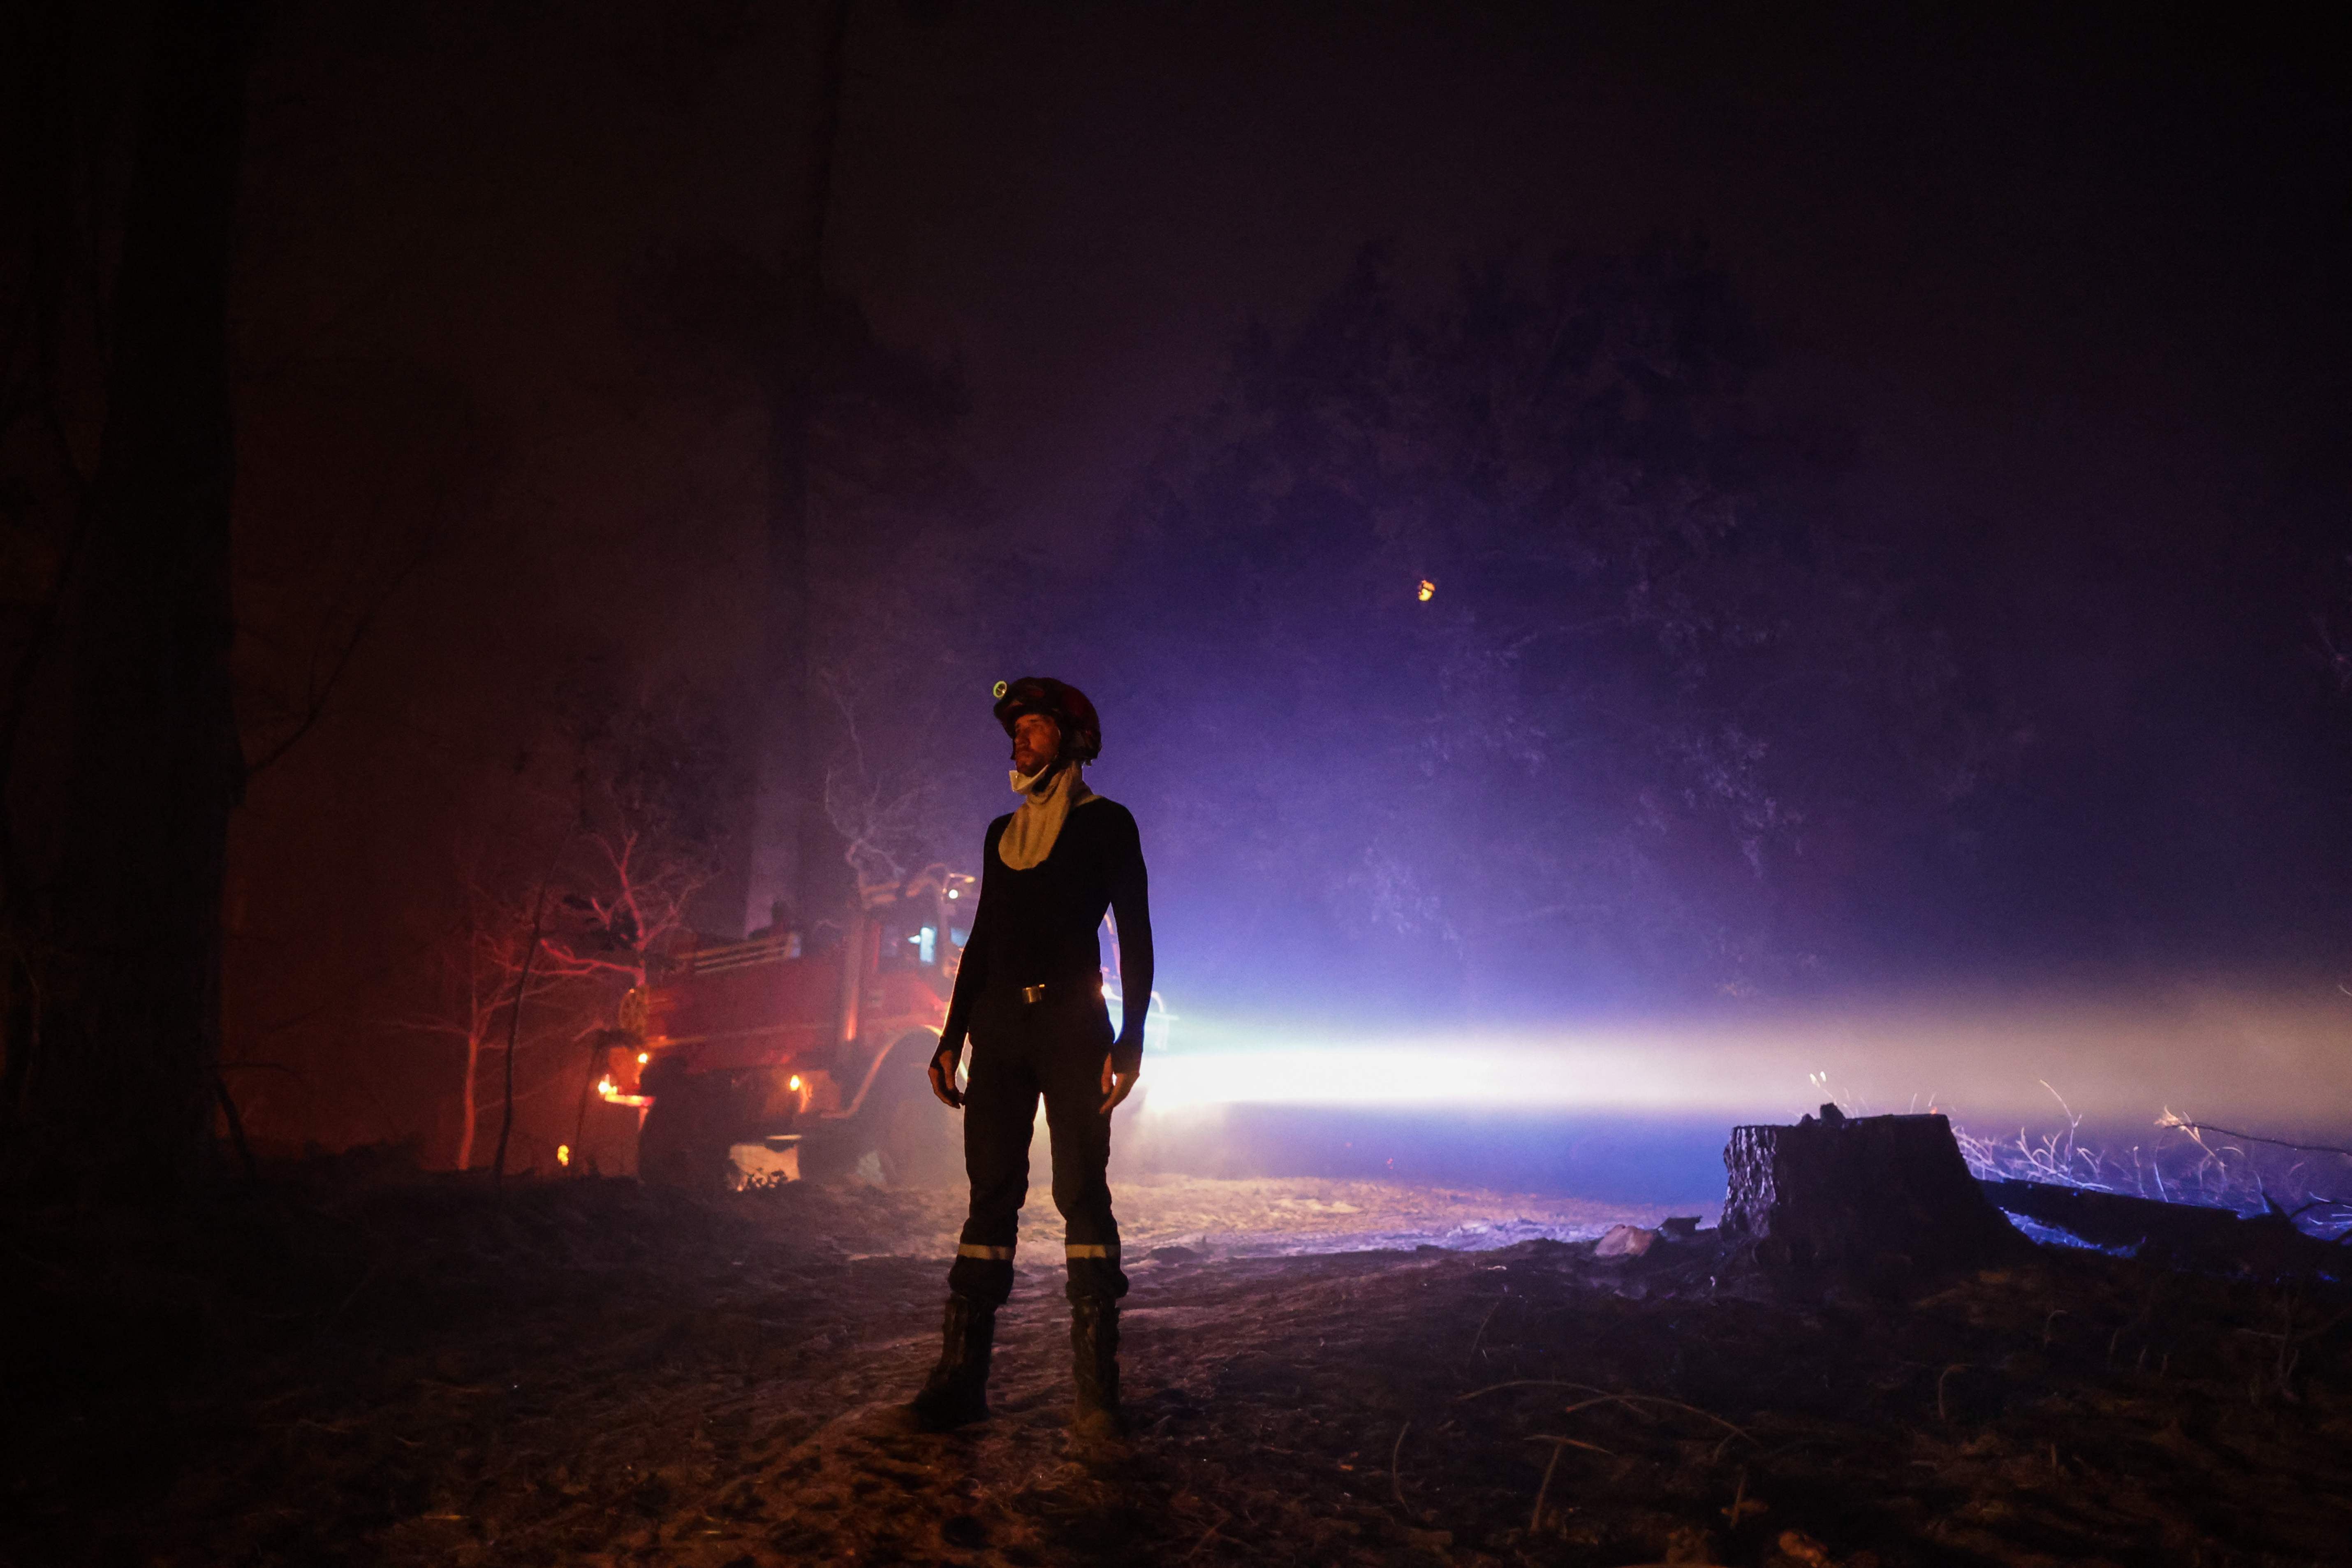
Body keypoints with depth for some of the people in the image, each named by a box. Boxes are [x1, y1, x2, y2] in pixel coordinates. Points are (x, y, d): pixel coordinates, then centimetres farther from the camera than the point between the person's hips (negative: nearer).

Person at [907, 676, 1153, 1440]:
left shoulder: (1106, 823, 3)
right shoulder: (1003, 832, 18)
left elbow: (1134, 936, -3)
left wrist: (1129, 1040, -13)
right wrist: (951, 1038, 12)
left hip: (1072, 1026, -5)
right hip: (999, 1025, 5)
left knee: (1081, 1190, -8)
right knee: (991, 1194, 2)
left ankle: (1096, 1386, -6)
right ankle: (961, 1376, 2)